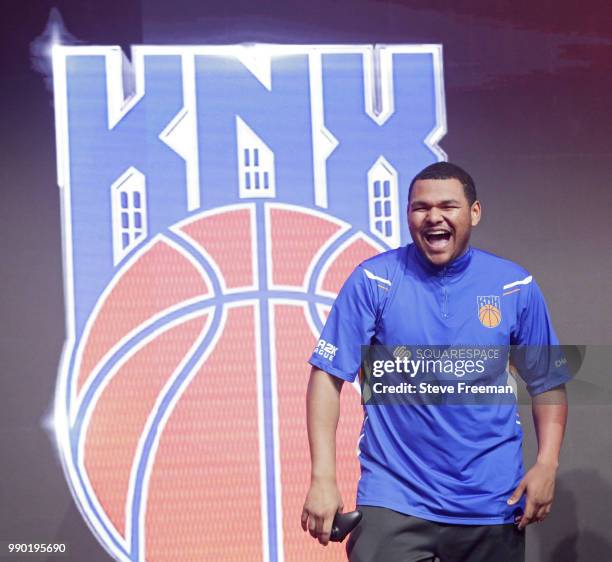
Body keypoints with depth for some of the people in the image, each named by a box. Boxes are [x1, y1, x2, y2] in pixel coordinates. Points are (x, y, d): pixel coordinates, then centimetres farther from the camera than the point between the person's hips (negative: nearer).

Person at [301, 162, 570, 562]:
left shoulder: (516, 286, 2)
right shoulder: (374, 281, -5)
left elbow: (547, 383, 9)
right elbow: (329, 376, -7)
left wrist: (547, 464, -5)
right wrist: (323, 477, -15)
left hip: (493, 506, 2)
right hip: (394, 502, -2)